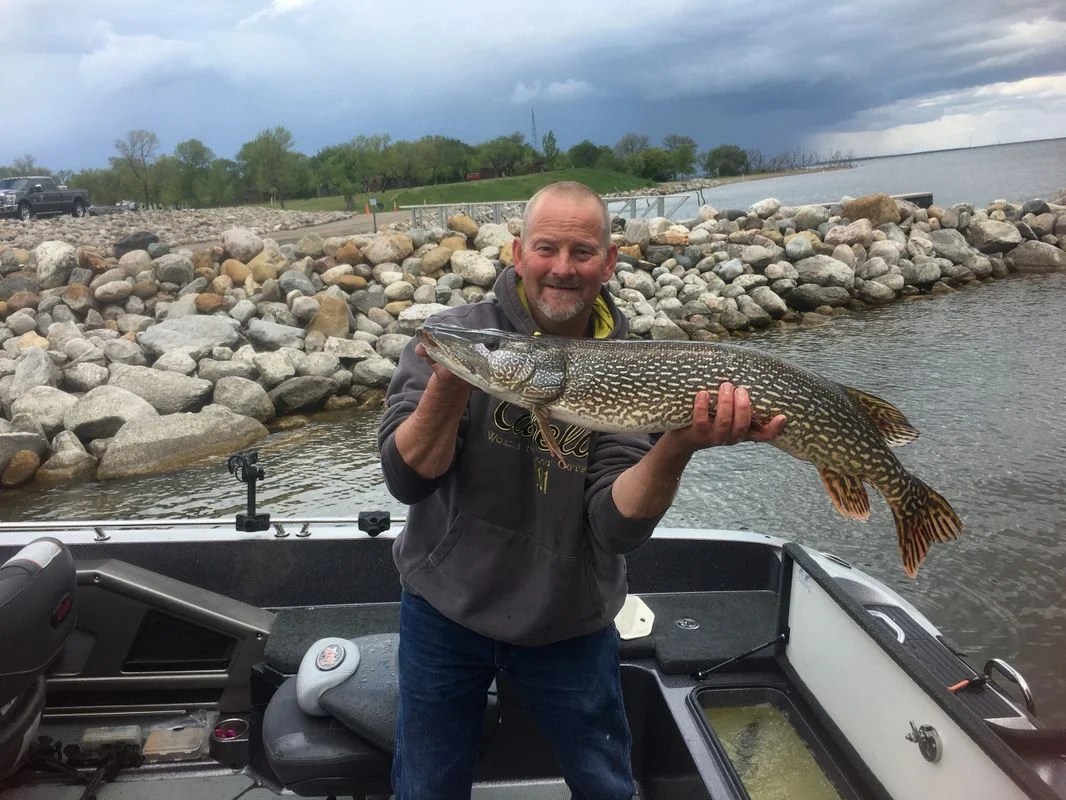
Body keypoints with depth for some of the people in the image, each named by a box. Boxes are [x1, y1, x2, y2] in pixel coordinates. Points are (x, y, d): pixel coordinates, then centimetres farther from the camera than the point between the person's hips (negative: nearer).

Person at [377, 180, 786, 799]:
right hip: (446, 608, 0)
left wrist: (678, 447, -37)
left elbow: (615, 528, -20)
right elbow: (408, 478, -19)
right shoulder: (457, 333, -13)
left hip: (570, 624, 1)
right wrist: (450, 382, -35)